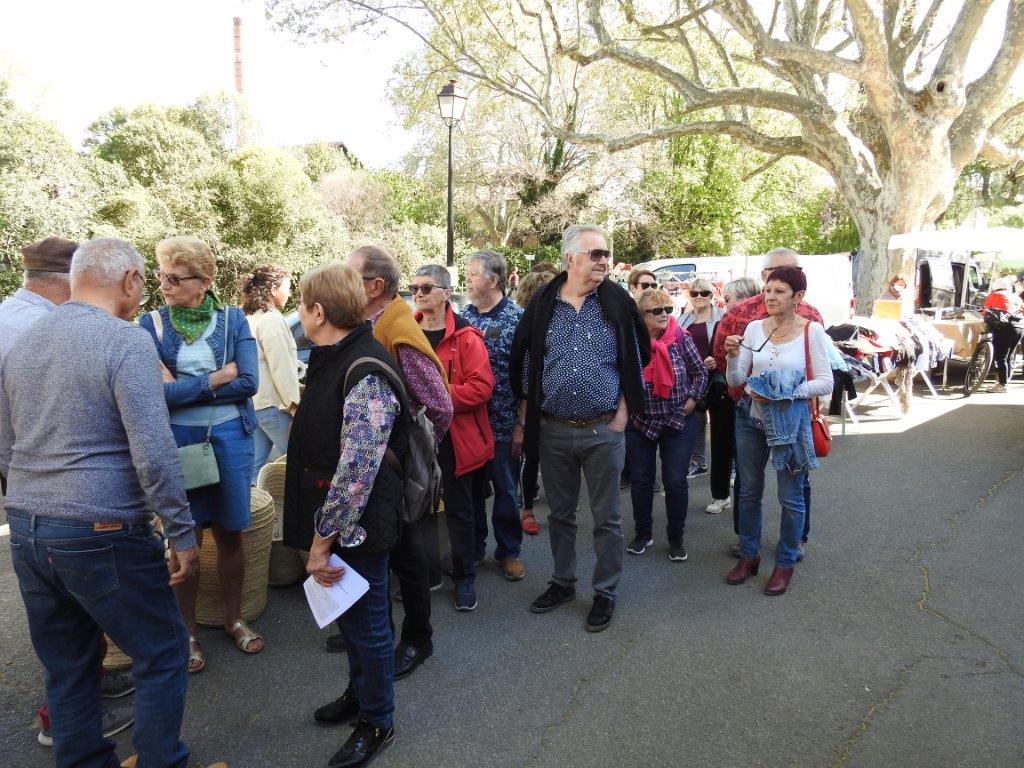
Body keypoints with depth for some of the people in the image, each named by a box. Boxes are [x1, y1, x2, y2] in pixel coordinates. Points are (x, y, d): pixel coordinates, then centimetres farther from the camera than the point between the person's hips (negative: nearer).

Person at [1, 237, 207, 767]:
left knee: (65, 667, 19)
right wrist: (182, 534, -12)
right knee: (162, 654, 8)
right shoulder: (126, 342, -14)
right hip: (101, 535, -8)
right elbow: (153, 454, -20)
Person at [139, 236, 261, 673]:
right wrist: (219, 377, -14)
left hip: (230, 438, 1)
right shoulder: (151, 324, -3)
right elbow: (156, 393, -14)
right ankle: (187, 631, 27)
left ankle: (234, 619, 32)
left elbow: (248, 383, -12)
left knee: (230, 533, 11)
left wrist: (183, 387, -13)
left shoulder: (232, 320, -1)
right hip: (177, 441, -1)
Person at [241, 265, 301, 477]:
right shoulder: (271, 319, -15)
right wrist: (294, 404, -14)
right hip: (272, 404, -9)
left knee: (254, 462, 12)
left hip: (252, 402, 9)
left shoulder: (249, 318, 13)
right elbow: (281, 368, -17)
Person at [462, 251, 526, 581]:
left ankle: (509, 551, 24)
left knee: (506, 489, 8)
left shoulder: (517, 317, -8)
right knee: (470, 485, 14)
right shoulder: (464, 316, 7)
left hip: (502, 421, -4)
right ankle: (473, 546, 30)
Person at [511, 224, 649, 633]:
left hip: (603, 431, -2)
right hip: (552, 430, 2)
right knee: (560, 513, 16)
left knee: (606, 518, 9)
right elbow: (525, 369, 6)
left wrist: (621, 417, -6)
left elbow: (634, 365, 1)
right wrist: (523, 423, 6)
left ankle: (605, 592, 25)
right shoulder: (542, 305, 1)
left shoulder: (617, 303, -3)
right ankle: (562, 582, 34)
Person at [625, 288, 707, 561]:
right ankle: (643, 533, 27)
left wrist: (692, 400, -4)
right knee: (641, 480, 9)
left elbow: (700, 372, 3)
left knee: (675, 481, 1)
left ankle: (676, 538, 18)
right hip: (640, 423, 1)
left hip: (678, 422, 0)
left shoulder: (681, 337, -7)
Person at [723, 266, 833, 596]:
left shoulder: (811, 331, -7)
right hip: (751, 418, 4)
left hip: (790, 420, -3)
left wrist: (785, 393, -19)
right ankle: (748, 555, 32)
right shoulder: (754, 328, 2)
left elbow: (825, 382, -7)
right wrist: (733, 357, -16)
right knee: (749, 491, 15)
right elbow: (735, 381, 3)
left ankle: (785, 563, 25)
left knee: (790, 497, 7)